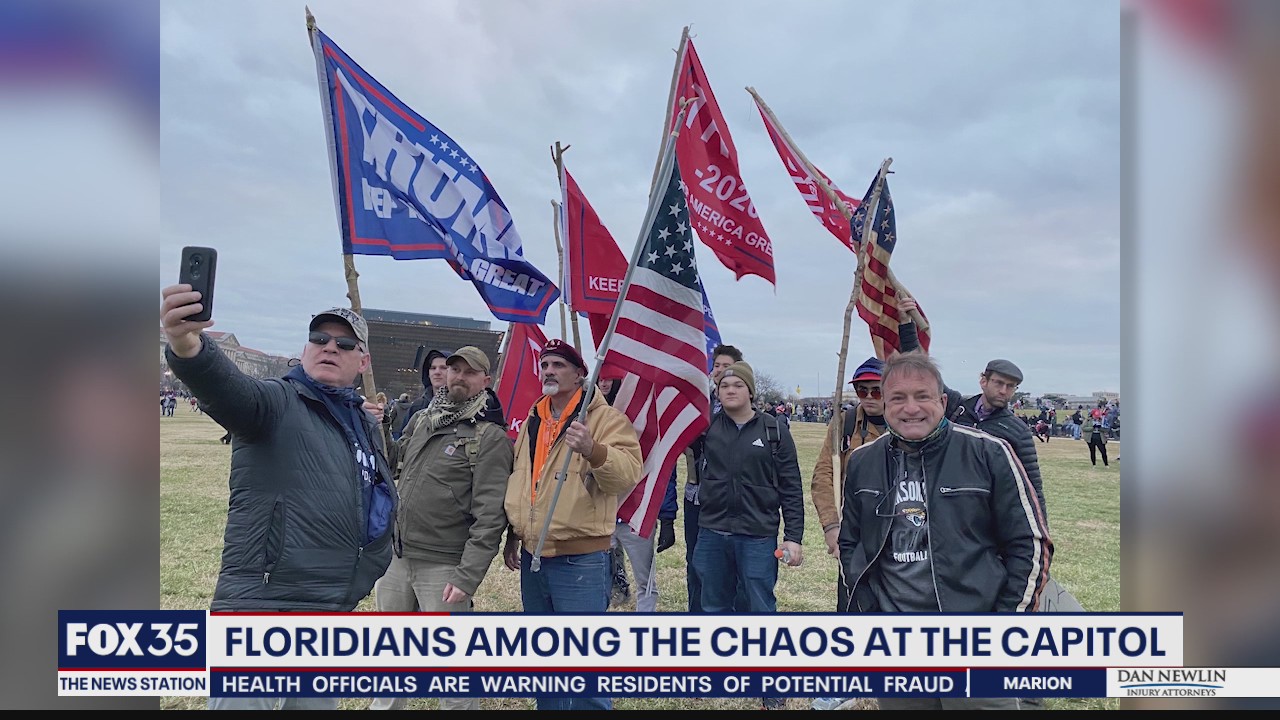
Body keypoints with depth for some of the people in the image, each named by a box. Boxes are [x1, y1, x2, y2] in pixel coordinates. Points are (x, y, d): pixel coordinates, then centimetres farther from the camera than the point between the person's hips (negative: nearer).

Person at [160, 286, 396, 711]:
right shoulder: (277, 402, -8)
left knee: (318, 704, 19)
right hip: (261, 605, -7)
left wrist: (372, 566, 19)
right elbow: (228, 389, -31)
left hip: (332, 612, 7)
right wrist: (188, 347, -51)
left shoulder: (366, 424, 14)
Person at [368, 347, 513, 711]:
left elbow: (490, 514, -18)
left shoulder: (490, 437, -11)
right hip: (396, 557, 7)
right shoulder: (421, 420, 11)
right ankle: (383, 705, 42)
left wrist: (468, 576, -23)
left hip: (443, 567, -7)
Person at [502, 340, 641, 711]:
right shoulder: (533, 421, 13)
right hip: (532, 555, 7)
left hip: (580, 558, -7)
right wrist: (514, 534, 19)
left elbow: (628, 473, -23)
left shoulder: (606, 418, -9)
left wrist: (593, 450, -40)